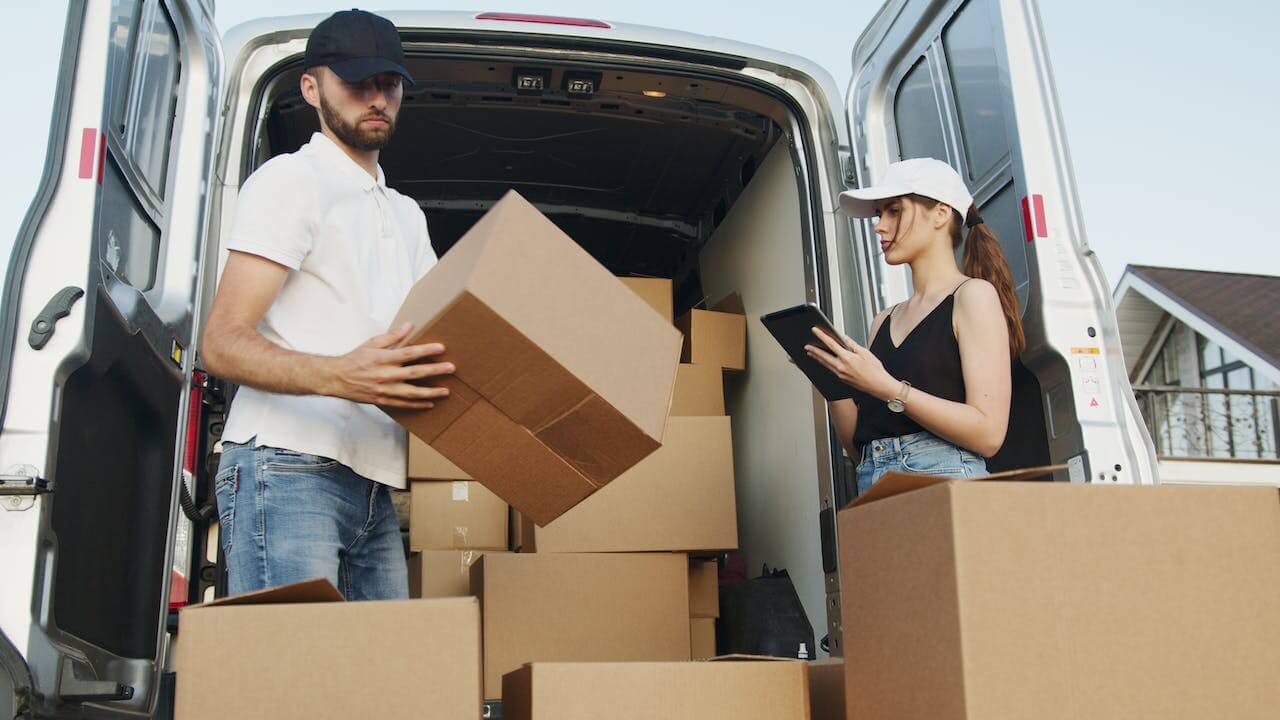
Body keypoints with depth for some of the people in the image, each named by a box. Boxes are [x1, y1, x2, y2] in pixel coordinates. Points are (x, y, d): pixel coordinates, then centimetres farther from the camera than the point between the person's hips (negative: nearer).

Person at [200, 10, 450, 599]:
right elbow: (221, 345, -10)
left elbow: (438, 334, 24)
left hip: (373, 486, 7)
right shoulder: (290, 180, 0)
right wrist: (338, 376, -28)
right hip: (288, 468, -7)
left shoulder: (407, 215, 25)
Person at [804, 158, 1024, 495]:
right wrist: (833, 379, 0)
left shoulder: (973, 296, 2)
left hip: (944, 478, -6)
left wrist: (886, 388, -13)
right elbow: (859, 448, 13)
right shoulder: (883, 322, 18)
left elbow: (988, 434, -9)